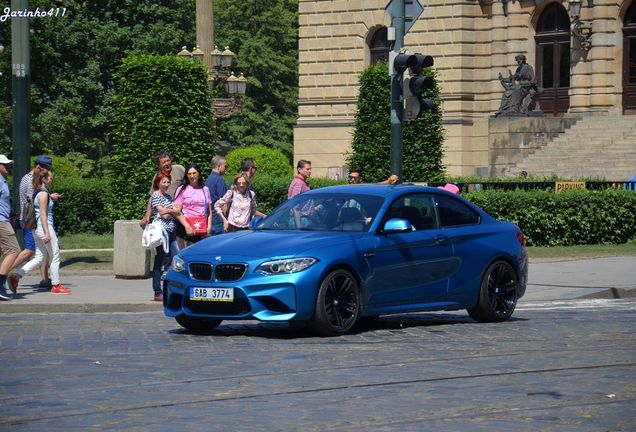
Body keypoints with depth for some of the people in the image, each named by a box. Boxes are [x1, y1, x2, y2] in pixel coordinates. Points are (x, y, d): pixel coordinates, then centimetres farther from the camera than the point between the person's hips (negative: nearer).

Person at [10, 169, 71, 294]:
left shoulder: (36, 193, 14)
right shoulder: (43, 194, -13)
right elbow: (43, 213, -18)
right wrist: (47, 232, -21)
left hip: (37, 229, 9)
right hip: (45, 227, -9)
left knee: (39, 258, 11)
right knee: (55, 257, 3)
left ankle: (15, 276, 1)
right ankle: (56, 286, 9)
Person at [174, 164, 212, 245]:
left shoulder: (205, 189, 15)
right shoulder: (182, 190, 4)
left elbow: (209, 211, 16)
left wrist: (209, 226, 3)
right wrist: (187, 226, -12)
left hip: (203, 230, 3)